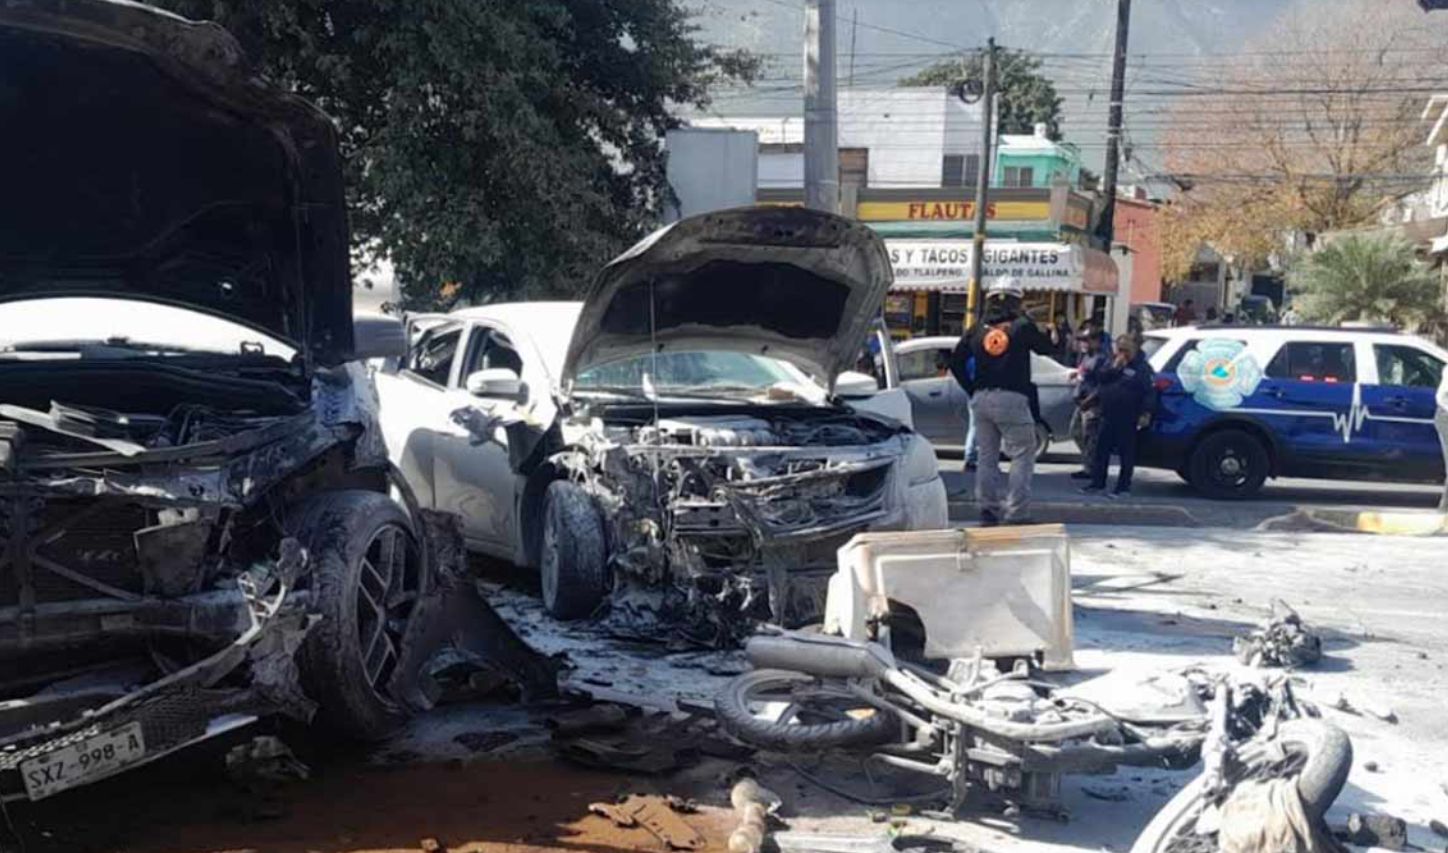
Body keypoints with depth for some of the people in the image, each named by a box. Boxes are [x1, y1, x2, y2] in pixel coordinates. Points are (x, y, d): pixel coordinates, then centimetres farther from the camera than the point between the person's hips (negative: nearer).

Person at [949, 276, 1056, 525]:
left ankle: (987, 510, 12)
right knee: (1023, 456, 1)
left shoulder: (977, 329, 8)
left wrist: (972, 389, 12)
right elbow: (1045, 348, 10)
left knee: (987, 456, 12)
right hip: (1011, 398, -5)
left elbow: (955, 362, 8)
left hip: (981, 399, 5)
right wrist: (1049, 332, 26)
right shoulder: (1022, 326, -5)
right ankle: (1017, 512, -5)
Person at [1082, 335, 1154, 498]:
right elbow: (1100, 377, 4)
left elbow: (1148, 392, -10)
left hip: (1128, 419, -6)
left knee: (1126, 453, 0)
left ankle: (1124, 487, 5)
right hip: (1108, 416, 6)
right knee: (1102, 450, 8)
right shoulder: (1113, 362, 15)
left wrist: (1144, 413, -18)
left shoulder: (1142, 367, -3)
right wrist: (1114, 368, -10)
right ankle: (1098, 484, 16)